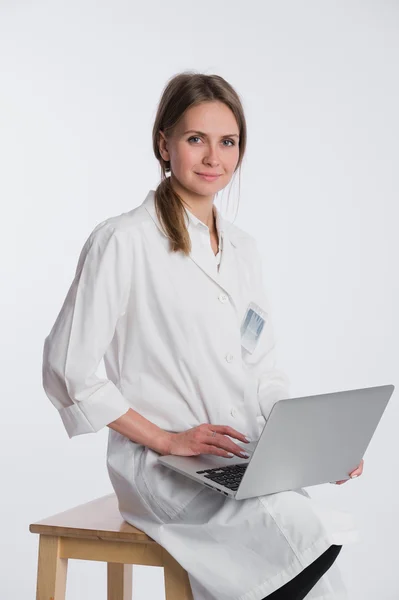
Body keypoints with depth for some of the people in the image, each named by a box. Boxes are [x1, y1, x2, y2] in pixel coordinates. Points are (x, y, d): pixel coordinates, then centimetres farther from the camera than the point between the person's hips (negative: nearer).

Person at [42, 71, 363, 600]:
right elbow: (67, 369, -8)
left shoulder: (243, 248, 16)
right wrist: (166, 439, -12)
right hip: (161, 472, -5)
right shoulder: (122, 241, -5)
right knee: (308, 530, -28)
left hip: (247, 464, 6)